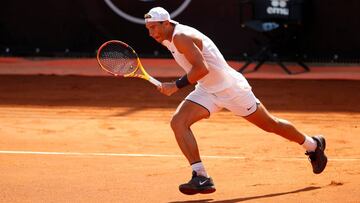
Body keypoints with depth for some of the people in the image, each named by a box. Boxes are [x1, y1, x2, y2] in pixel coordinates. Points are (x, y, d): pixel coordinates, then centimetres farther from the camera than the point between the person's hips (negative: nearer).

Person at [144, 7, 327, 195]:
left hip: (231, 87, -8)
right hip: (207, 91, 8)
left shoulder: (181, 37, -25)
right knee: (178, 122, -14)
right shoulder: (168, 39, 3)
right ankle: (200, 177, -17)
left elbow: (202, 68, -34)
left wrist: (176, 86, -32)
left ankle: (313, 145, 32)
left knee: (269, 124, 8)